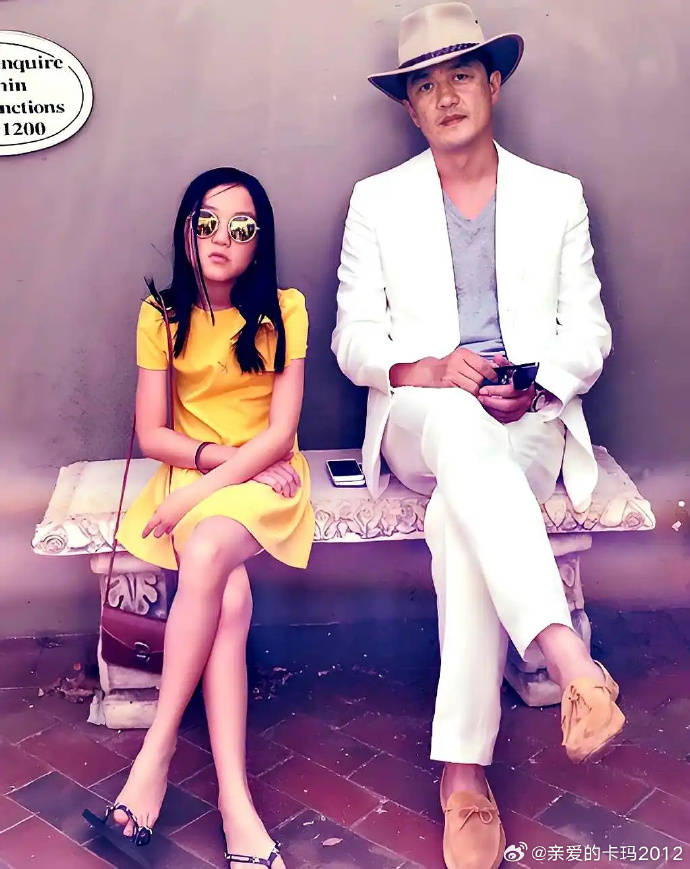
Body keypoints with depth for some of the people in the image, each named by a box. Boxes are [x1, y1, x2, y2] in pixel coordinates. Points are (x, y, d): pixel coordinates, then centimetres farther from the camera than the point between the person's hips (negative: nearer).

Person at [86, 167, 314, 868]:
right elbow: (150, 435, 1)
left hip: (265, 478, -1)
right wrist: (228, 454, -13)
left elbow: (279, 432, -9)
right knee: (230, 596, -28)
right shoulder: (162, 315, 3)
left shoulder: (283, 309, -3)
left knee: (206, 555, -33)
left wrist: (198, 493, -16)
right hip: (188, 473, 1)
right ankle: (234, 798, -27)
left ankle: (158, 745, -21)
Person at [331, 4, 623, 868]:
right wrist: (422, 368, -16)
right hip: (418, 422, 0)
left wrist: (540, 385, -12)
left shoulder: (557, 197, 15)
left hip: (531, 424, 1)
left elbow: (587, 333, 10)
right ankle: (570, 662, -46)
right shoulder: (377, 200, 13)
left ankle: (464, 769, -28)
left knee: (461, 516, -34)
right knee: (462, 422, -39)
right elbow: (354, 340, 5)